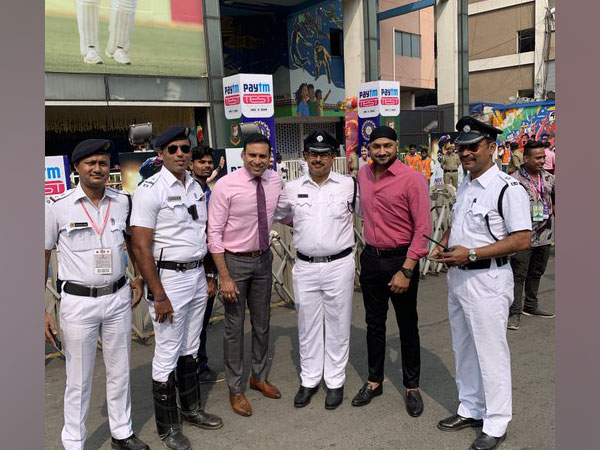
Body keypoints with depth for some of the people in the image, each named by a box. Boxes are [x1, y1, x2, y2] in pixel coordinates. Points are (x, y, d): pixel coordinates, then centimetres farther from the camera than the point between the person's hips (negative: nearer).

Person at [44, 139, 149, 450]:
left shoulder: (123, 202, 1)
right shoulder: (57, 206, -8)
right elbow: (44, 258, -4)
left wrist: (139, 278, 9)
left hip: (118, 299, 3)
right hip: (78, 302, -3)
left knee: (119, 372, 15)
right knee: (79, 380, 8)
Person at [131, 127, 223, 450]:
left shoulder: (196, 187, 9)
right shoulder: (150, 189, -13)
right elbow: (141, 247, -17)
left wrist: (207, 275, 13)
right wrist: (158, 296, -18)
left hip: (197, 275, 7)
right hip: (169, 277, -6)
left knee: (190, 349, 19)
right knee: (167, 354, 4)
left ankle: (191, 409, 36)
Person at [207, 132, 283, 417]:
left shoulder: (275, 181, -3)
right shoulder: (225, 186, -18)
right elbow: (214, 234, -17)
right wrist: (224, 277, -19)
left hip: (263, 259, 5)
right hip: (235, 261, -5)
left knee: (262, 323, 18)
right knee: (234, 327, 6)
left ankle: (258, 377, 40)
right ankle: (235, 389, 26)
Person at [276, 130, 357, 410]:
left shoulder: (349, 185, -4)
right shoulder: (292, 189, 3)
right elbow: (280, 215, 19)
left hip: (339, 265, -2)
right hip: (305, 267, 2)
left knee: (337, 324, 9)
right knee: (308, 325, 13)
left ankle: (335, 381, 25)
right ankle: (309, 380, 28)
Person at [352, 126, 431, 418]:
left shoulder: (412, 179, -14)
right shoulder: (363, 174, 5)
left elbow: (423, 228, -16)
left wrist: (406, 271, -20)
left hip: (400, 259, -5)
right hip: (370, 258, 6)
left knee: (407, 327, 8)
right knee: (374, 323, 15)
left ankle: (412, 388, 24)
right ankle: (374, 381, 31)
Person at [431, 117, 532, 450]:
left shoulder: (508, 188, -15)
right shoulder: (464, 186, 12)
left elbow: (523, 239, -20)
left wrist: (471, 253, -24)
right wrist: (443, 246, 4)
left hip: (488, 279, -9)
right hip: (457, 276, 9)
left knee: (491, 353, 3)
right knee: (463, 348, 18)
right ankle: (471, 410, 35)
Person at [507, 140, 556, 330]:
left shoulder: (549, 178, 8)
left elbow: (554, 203, 19)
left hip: (544, 236, 6)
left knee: (536, 273, 18)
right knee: (518, 275, -4)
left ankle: (531, 306, 33)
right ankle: (514, 313, 2)